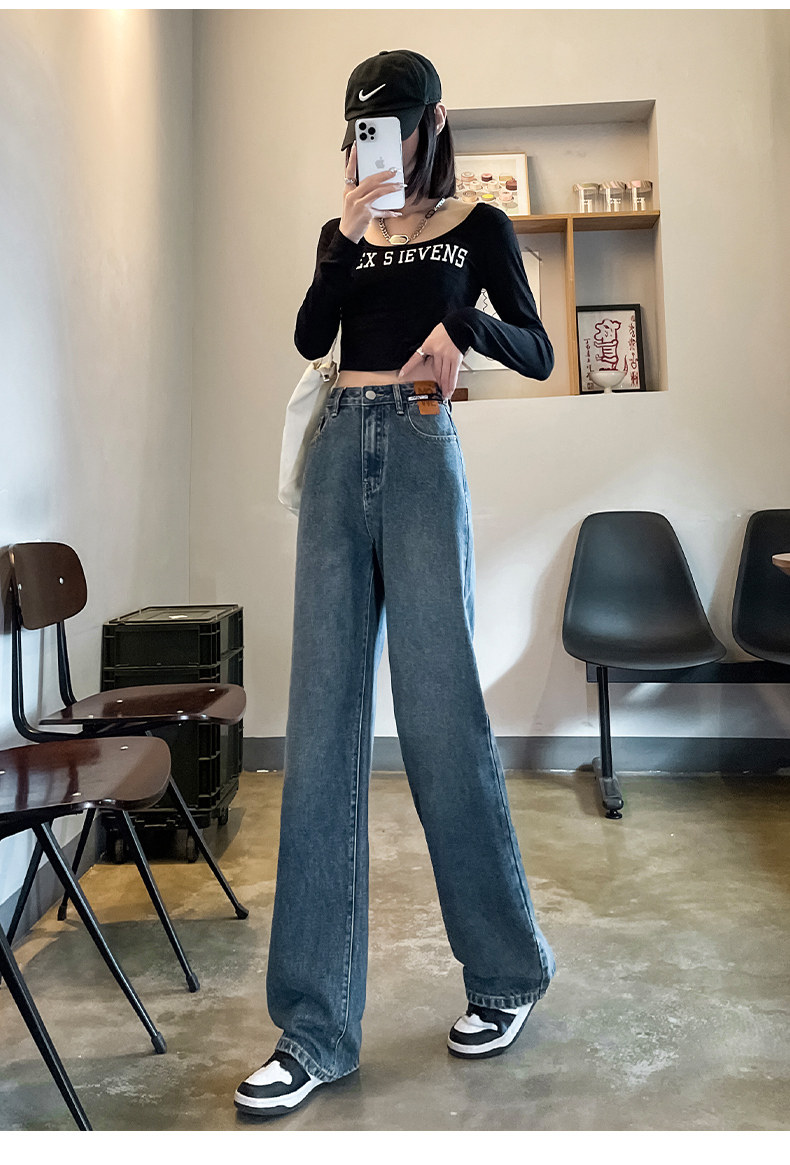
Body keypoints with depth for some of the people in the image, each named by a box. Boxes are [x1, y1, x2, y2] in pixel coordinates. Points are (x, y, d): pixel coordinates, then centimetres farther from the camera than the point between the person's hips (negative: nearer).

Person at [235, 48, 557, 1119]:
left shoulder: (478, 226, 12)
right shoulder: (344, 232, 21)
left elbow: (539, 356, 5)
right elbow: (309, 337, 4)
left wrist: (464, 321, -13)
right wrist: (349, 236, -6)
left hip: (422, 460, -3)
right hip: (339, 457, 4)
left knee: (441, 710, -5)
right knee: (322, 723, -4)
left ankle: (508, 970, 18)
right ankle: (316, 1024, 4)